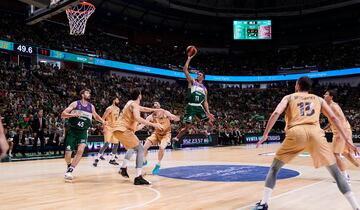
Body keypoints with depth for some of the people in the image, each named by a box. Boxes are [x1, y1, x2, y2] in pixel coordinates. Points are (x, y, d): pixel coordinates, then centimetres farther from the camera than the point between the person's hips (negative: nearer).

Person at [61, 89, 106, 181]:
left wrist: (103, 121, 7)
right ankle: (69, 166, 30)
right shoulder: (75, 104, -4)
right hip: (72, 131, -2)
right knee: (68, 154, -4)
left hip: (83, 132, 2)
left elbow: (96, 116, 25)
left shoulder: (91, 106, 6)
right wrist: (73, 114, -25)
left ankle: (70, 171, -12)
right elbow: (63, 115, -8)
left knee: (80, 150, -23)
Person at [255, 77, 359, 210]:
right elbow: (333, 118, 20)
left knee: (274, 168, 14)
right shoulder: (319, 99, 29)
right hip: (315, 133, 1)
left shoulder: (289, 97, 24)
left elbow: (276, 113, 6)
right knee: (335, 172, 14)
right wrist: (347, 140, 20)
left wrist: (265, 134, 6)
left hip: (296, 133, -1)